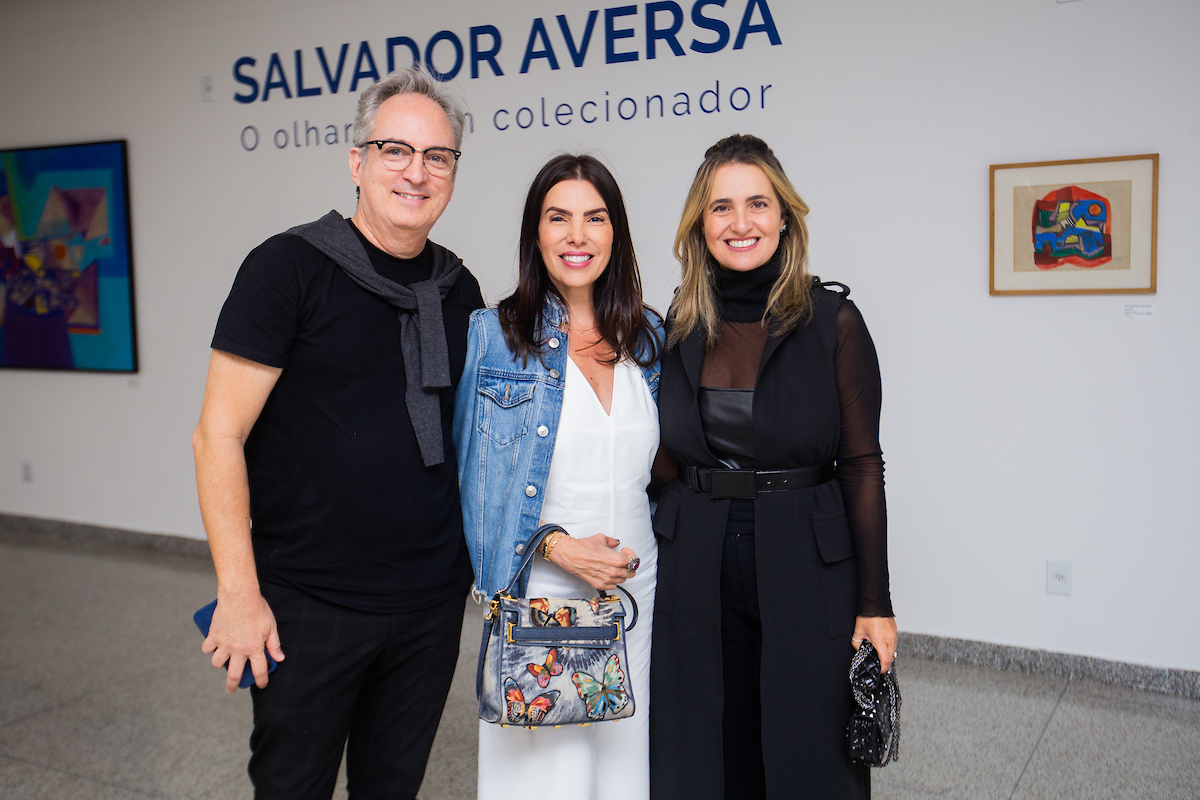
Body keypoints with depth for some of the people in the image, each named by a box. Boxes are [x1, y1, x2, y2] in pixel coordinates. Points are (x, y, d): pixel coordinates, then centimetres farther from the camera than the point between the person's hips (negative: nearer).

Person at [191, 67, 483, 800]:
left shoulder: (459, 289, 5)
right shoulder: (290, 267, -10)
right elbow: (219, 435, -12)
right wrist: (239, 593, -14)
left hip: (432, 601, 4)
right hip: (309, 603, -4)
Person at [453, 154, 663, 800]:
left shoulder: (648, 337, 6)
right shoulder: (492, 335, -5)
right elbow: (469, 478, -5)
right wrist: (560, 548, -13)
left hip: (638, 589, 4)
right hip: (539, 595, -3)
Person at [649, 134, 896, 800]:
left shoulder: (833, 321, -6)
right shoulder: (676, 329, 3)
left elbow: (862, 467, -5)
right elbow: (663, 463, 10)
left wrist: (875, 604, -6)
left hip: (807, 574, -3)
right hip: (695, 579, 3)